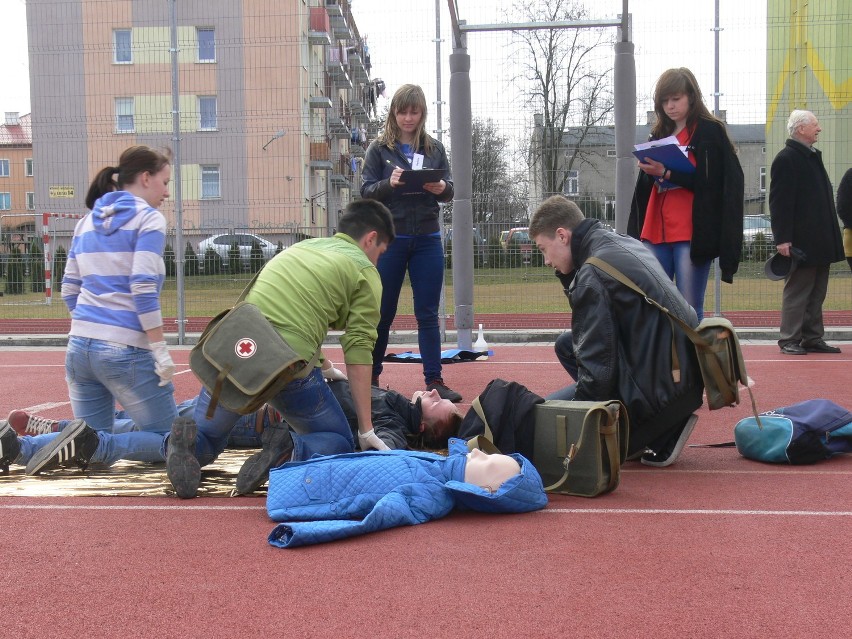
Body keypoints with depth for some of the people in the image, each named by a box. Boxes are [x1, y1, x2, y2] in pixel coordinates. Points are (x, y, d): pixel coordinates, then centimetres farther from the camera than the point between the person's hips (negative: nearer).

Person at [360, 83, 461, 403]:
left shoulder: (434, 148, 9)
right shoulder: (379, 148, 2)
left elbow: (449, 190, 8)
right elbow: (366, 191, -3)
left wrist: (442, 188, -15)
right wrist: (389, 184, -22)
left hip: (428, 240, 2)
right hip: (391, 238, -2)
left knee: (428, 314, 4)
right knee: (383, 313, 6)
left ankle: (434, 380, 9)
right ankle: (370, 378, 18)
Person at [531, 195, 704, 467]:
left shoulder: (593, 272, -17)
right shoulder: (625, 243, 11)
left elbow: (597, 366, -18)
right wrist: (568, 272, 8)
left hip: (661, 388, -9)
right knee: (566, 344, 21)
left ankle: (659, 435, -2)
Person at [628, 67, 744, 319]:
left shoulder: (710, 132, 1)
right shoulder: (659, 134, 19)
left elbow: (712, 183, -9)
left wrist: (668, 173, -17)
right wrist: (650, 173, -4)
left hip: (693, 233, -5)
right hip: (656, 232, 6)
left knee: (690, 311, -4)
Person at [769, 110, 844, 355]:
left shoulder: (813, 156, 18)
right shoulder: (786, 159, -11)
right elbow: (780, 202, -17)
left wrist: (830, 238, 17)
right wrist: (782, 239, -22)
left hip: (820, 242, 9)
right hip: (801, 242, -9)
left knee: (817, 293, 11)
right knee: (797, 292, -3)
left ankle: (813, 339, 18)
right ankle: (789, 340, 4)